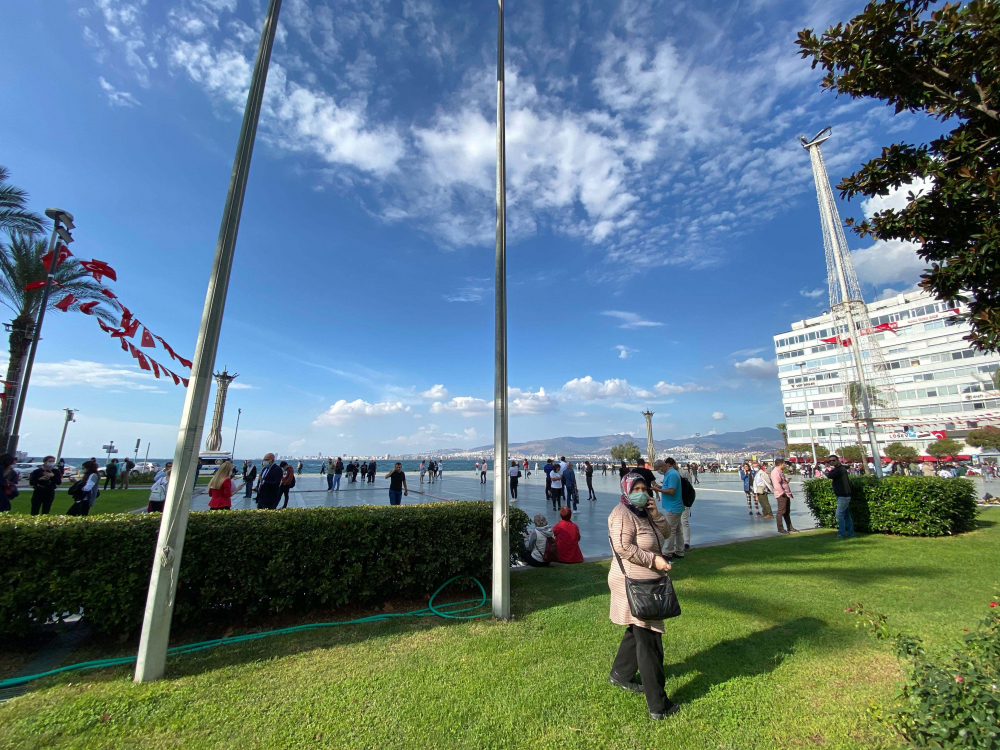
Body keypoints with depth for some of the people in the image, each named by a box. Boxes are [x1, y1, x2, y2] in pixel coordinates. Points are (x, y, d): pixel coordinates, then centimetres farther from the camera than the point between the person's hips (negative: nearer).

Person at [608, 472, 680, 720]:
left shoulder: (643, 512, 11)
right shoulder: (623, 515, -21)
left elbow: (663, 533, 10)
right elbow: (623, 547, -28)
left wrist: (656, 515, -7)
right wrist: (654, 559, -22)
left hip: (646, 582, 10)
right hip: (634, 583, -10)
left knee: (638, 631, 23)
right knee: (649, 641, -2)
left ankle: (620, 674, 41)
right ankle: (658, 705, 10)